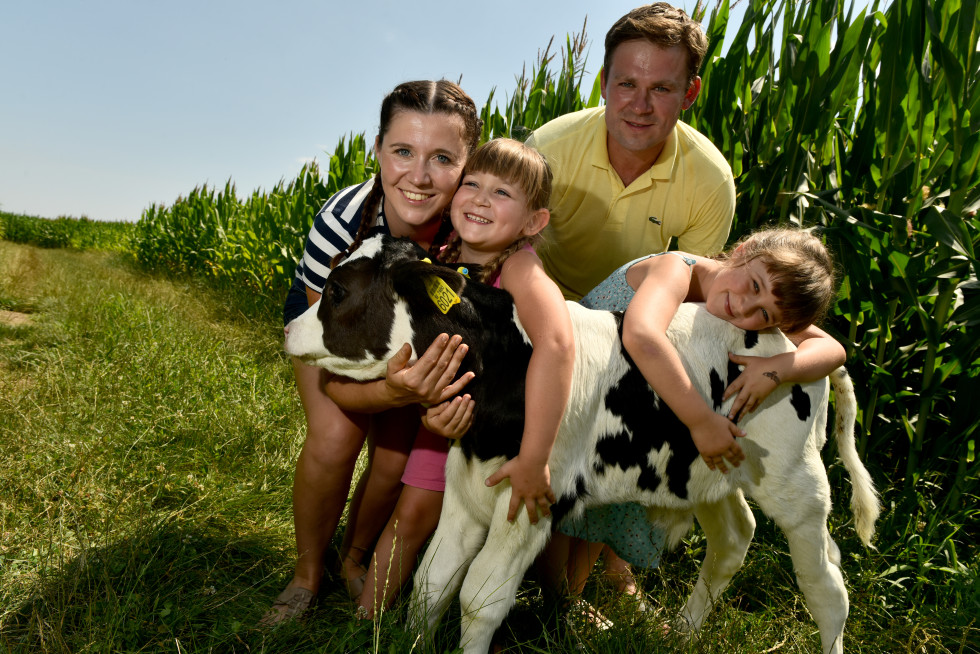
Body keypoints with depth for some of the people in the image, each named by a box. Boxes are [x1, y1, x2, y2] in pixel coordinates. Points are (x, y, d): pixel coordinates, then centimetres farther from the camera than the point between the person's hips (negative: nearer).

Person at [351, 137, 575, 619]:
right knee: (412, 514, 5)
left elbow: (556, 344, -52)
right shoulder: (441, 262, -17)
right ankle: (365, 620, 23)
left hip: (519, 417, -4)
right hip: (456, 414, 4)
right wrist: (429, 409, -28)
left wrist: (533, 461, -52)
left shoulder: (520, 266, -34)